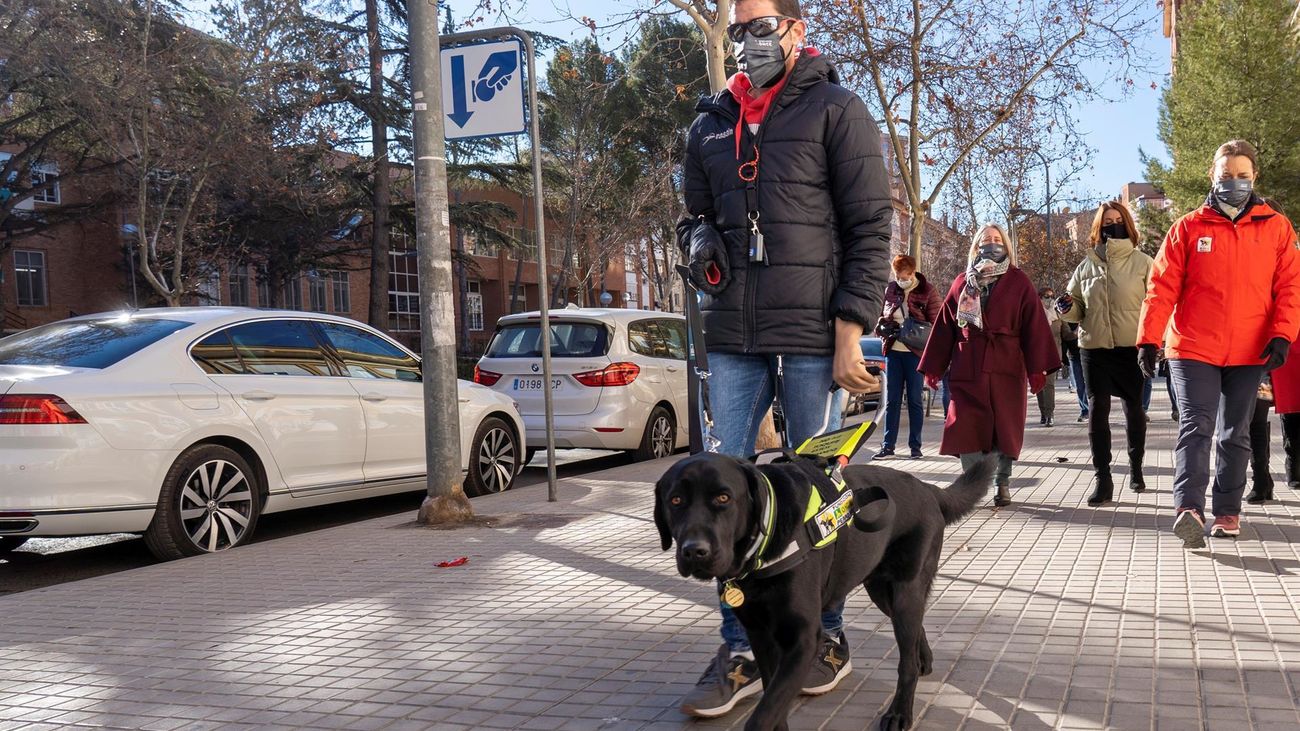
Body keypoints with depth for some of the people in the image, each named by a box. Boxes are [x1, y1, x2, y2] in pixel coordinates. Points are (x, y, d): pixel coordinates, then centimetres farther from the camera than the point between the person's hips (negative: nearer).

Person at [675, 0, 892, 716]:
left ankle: (825, 636, 22)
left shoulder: (835, 110, 1)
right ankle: (741, 650, 12)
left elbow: (871, 228, -4)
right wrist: (700, 249, 4)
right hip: (733, 335, 5)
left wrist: (850, 332, -12)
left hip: (813, 332, -4)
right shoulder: (710, 123, 16)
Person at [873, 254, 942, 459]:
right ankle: (888, 446, 10)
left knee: (915, 400, 4)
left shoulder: (928, 291, -5)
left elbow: (937, 323, -5)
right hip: (893, 350, 4)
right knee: (892, 399, 6)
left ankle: (915, 446, 12)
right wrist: (882, 327, -6)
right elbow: (880, 317, 16)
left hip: (915, 352, -4)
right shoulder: (890, 289, 6)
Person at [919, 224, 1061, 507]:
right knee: (966, 428, -6)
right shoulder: (962, 282, 12)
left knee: (1005, 428, 6)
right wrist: (933, 367, 6)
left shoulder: (1018, 282, 6)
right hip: (967, 369, 1)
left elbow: (1035, 326, -2)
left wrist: (1037, 368, -11)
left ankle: (1002, 483, 19)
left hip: (1007, 369, -1)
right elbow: (944, 327, 10)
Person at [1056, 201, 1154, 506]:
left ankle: (1136, 468, 31)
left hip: (1132, 347, -2)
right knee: (1097, 410, -4)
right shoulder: (1086, 265, 8)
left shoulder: (1142, 263, 0)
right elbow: (1078, 308, 16)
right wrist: (1067, 308, -7)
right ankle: (1103, 480, 0)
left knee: (1134, 409, 11)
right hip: (1094, 348, 2)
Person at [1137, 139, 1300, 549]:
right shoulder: (1188, 228, 3)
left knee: (1235, 435, 11)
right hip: (1194, 350, -2)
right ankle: (1188, 509, -24)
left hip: (1249, 353, 2)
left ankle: (1228, 512, 19)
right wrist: (1149, 340, -7)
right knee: (1196, 427, -14)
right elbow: (1162, 287, -1)